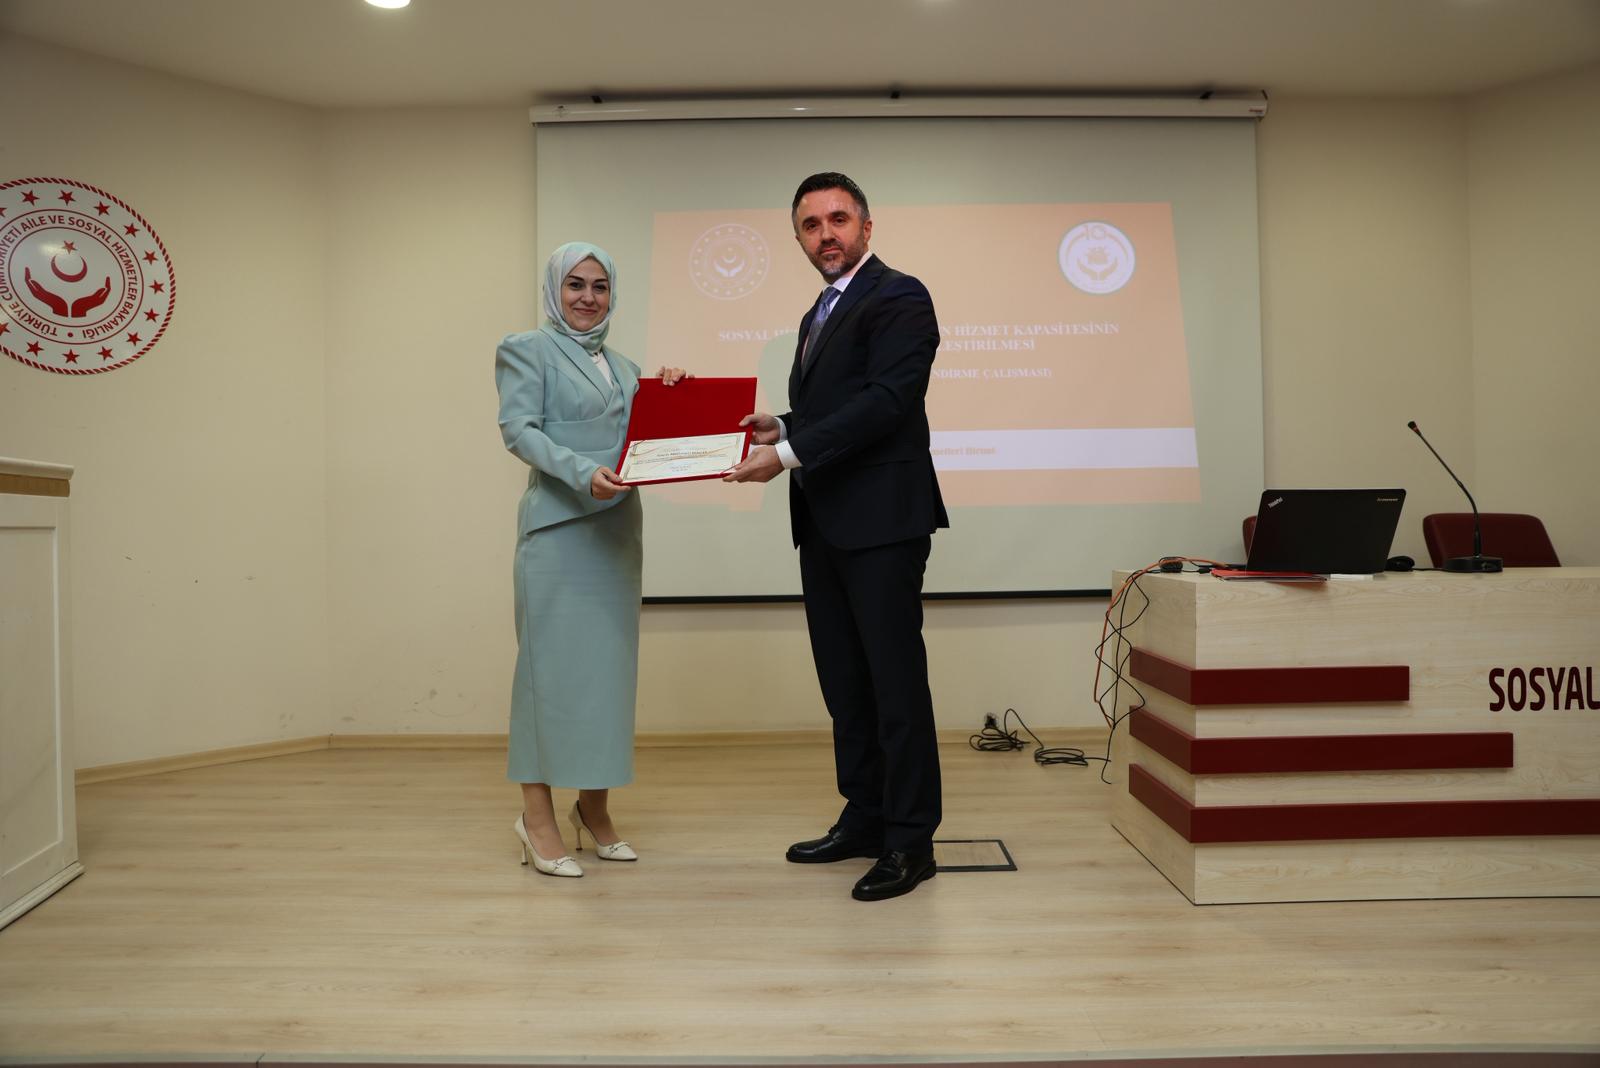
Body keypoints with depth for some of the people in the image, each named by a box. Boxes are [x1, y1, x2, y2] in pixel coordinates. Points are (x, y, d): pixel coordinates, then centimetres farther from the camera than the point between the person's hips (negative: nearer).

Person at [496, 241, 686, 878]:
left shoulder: (623, 367, 19)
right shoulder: (527, 350, 2)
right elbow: (519, 429, -11)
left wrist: (666, 399, -2)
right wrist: (582, 472, -25)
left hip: (617, 530, 6)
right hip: (557, 528, -6)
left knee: (610, 661, 7)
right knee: (553, 660, -5)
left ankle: (594, 807, 18)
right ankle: (537, 814, 3)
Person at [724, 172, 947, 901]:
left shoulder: (899, 297, -7)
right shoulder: (818, 316, 21)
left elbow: (884, 402, -19)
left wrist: (789, 452, -21)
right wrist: (780, 426, 3)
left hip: (881, 519, -9)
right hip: (824, 523, 9)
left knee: (895, 682, -3)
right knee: (844, 682, 13)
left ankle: (910, 841, 5)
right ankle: (864, 818, 24)